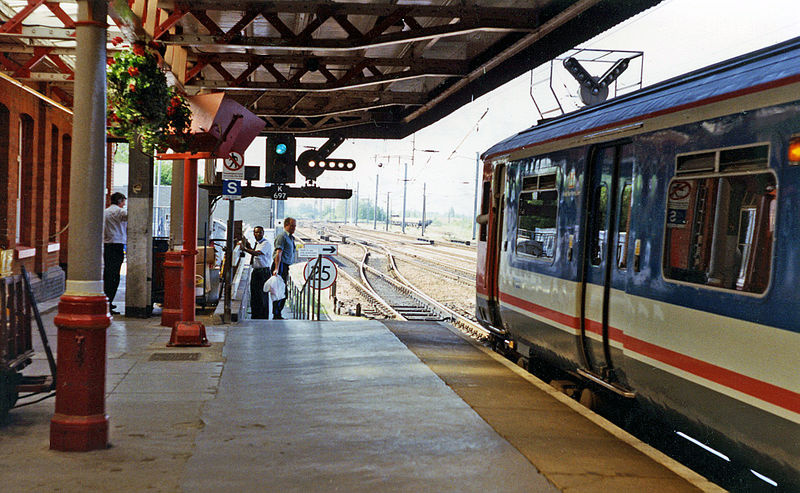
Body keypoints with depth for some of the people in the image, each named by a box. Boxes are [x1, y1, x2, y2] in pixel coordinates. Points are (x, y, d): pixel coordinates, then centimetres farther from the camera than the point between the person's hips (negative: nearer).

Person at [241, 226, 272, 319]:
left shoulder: (266, 243, -12)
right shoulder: (256, 243, 16)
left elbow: (257, 253, -26)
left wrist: (245, 248, -26)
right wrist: (249, 247, 8)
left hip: (263, 272, -9)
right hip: (255, 272, 9)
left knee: (262, 296, -6)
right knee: (254, 295, 12)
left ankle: (263, 318, 0)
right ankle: (254, 316, 22)